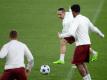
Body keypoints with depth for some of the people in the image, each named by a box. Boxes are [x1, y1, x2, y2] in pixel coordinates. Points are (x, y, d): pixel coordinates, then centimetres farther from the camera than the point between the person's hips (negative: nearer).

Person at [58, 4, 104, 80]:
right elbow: (93, 28, 25)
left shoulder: (76, 20, -13)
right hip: (88, 43, 8)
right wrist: (101, 34, 41)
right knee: (82, 62, 18)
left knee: (78, 63, -2)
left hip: (81, 44, -8)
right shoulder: (85, 19, 12)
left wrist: (61, 35, -12)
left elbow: (71, 33, -26)